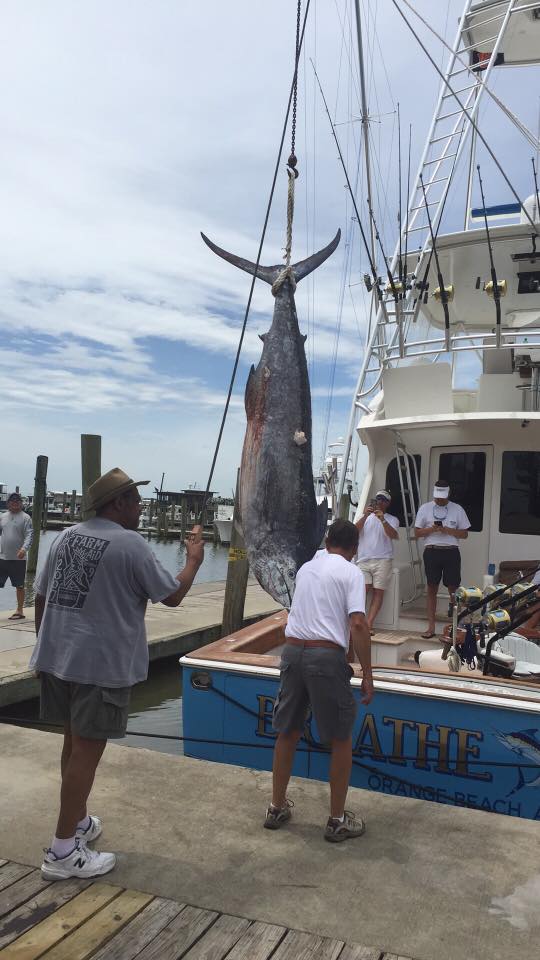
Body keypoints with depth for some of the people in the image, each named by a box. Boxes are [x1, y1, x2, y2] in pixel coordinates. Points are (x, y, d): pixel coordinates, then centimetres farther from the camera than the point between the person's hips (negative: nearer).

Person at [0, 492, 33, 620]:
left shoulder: (25, 518, -3)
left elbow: (29, 536, -11)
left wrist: (24, 548, -27)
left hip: (18, 558, -5)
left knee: (19, 585, 4)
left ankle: (20, 611, 13)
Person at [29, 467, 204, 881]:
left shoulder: (68, 536, 8)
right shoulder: (131, 544, -14)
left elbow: (41, 597, 13)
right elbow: (173, 596, -7)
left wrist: (46, 646, 23)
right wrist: (194, 560, 8)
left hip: (56, 657, 8)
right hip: (102, 664, -8)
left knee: (74, 743, 21)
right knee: (87, 751, 2)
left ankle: (79, 821, 38)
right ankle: (63, 851, 10)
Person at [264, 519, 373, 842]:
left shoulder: (306, 568, 17)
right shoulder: (352, 573, -1)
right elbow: (358, 624, -13)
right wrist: (367, 675, -7)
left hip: (292, 651, 6)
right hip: (327, 657, -5)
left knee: (288, 732, 19)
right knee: (341, 740, 11)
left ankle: (278, 807, 31)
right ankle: (338, 820, 20)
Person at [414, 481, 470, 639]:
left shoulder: (457, 509, 6)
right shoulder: (425, 508, 6)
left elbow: (464, 534, 6)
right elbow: (417, 532, 6)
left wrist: (448, 530, -10)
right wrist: (431, 529, -12)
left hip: (451, 551, 0)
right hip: (432, 551, 0)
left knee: (453, 587, 1)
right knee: (432, 588, 2)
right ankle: (431, 627, 6)